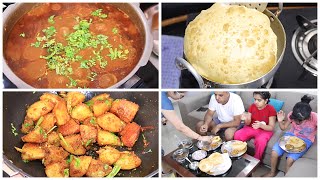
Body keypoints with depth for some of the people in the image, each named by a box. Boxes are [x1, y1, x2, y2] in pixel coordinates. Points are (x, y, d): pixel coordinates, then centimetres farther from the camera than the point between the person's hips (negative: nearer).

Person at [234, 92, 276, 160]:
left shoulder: (271, 109, -14)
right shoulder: (252, 106, -2)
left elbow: (271, 127, -15)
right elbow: (248, 123, 1)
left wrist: (260, 125, -35)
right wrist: (246, 119, -24)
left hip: (264, 130, -4)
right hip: (250, 128, 4)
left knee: (260, 141, -37)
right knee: (237, 135, -22)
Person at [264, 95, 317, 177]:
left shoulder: (314, 118, -26)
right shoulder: (292, 115, -17)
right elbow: (283, 127, -1)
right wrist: (280, 121, -21)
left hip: (305, 140, -3)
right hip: (291, 134, 3)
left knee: (290, 159, -24)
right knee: (274, 152, -14)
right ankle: (272, 172, 13)